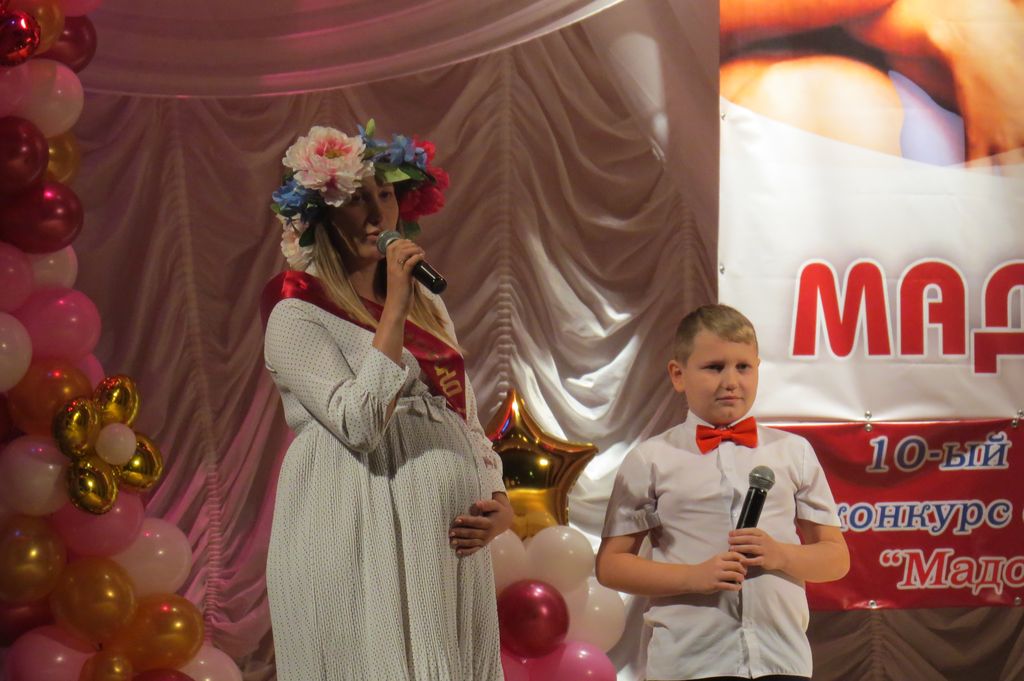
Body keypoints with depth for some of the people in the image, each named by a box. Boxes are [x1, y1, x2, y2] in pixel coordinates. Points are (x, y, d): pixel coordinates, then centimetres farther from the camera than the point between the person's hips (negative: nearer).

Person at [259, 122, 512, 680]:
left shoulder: (428, 307, 19)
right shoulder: (298, 315, -2)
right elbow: (359, 424, -15)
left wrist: (499, 502, 3)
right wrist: (395, 310, -14)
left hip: (450, 545, 6)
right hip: (362, 552, -6)